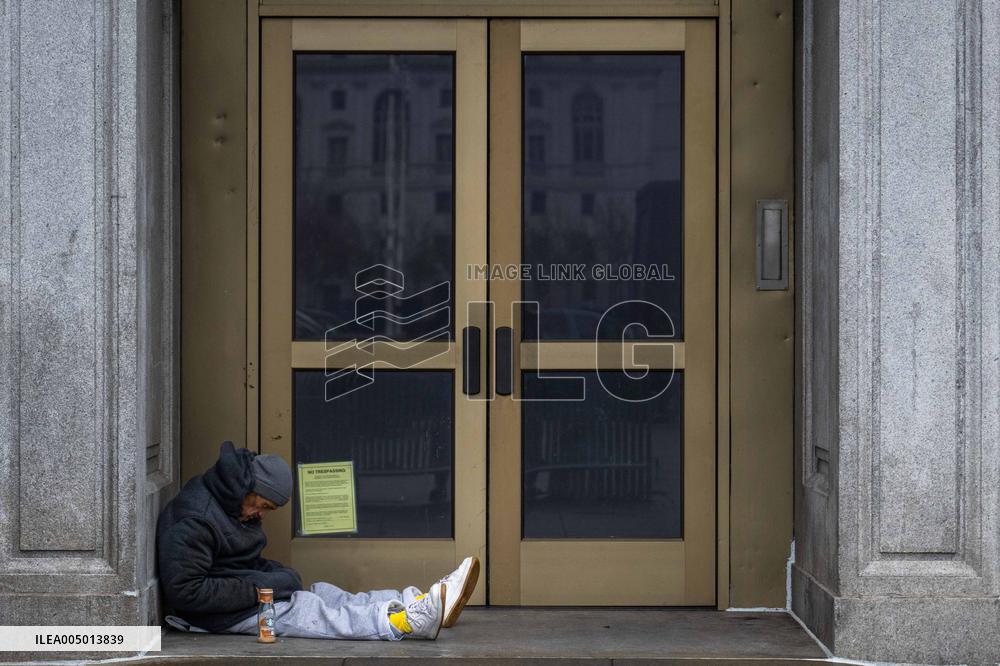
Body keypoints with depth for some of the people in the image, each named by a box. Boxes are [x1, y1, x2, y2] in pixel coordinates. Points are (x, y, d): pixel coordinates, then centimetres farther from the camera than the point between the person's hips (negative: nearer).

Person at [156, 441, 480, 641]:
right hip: (225, 613, -10)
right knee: (321, 615, -22)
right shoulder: (193, 521, -21)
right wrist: (255, 590, -25)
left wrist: (275, 573, 3)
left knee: (327, 594, -5)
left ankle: (423, 601, -16)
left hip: (253, 591, 10)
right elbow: (184, 591, -27)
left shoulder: (229, 504, 12)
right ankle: (414, 618, -35)